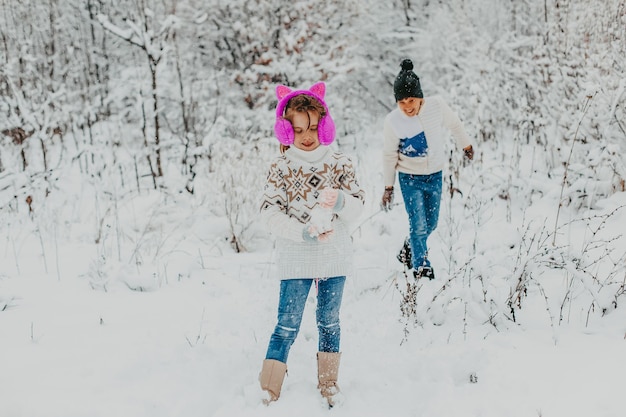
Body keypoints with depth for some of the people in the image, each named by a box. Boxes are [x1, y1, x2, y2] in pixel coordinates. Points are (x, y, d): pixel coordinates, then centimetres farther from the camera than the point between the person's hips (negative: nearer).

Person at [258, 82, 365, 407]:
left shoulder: (339, 163, 0)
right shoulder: (282, 167, -6)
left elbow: (359, 204, 1)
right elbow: (269, 212, -11)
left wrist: (340, 200, -22)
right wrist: (304, 232, -22)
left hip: (335, 259, 2)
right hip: (295, 261, -2)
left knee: (329, 322, 15)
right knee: (287, 326, -1)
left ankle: (328, 382, 31)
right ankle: (268, 392, 6)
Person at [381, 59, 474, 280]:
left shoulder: (436, 105, -17)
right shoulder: (393, 121, -19)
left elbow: (454, 124, 4)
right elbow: (389, 155, -6)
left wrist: (466, 145, 19)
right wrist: (388, 187, 0)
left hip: (435, 175, 3)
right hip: (410, 178, -3)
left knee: (430, 224, 14)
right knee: (418, 226, -7)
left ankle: (409, 250, 41)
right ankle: (421, 267, 11)